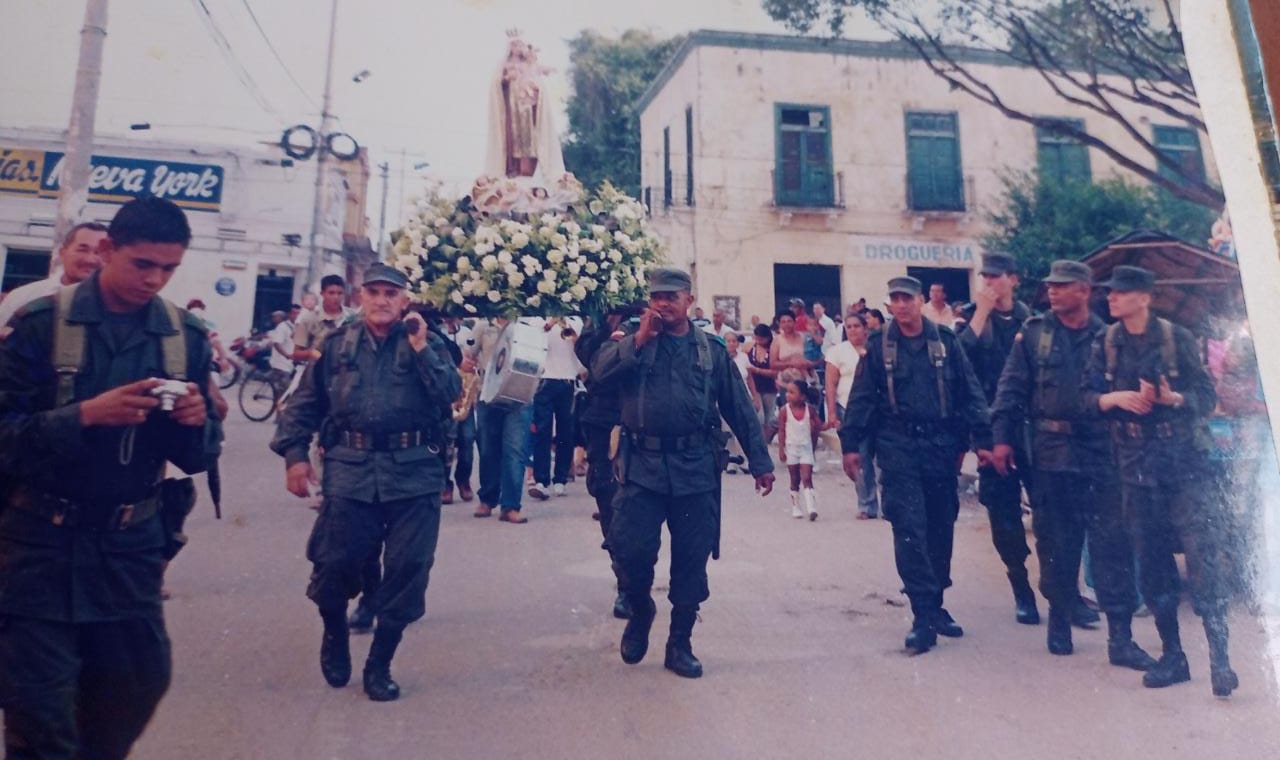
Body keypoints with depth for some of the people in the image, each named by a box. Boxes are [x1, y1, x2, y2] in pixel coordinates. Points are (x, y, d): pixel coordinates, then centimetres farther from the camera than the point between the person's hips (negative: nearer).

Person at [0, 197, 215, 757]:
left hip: (130, 543, 3)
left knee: (140, 681, 11)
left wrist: (195, 422, -18)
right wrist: (87, 414, -26)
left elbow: (194, 458, 3)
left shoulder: (187, 337, 0)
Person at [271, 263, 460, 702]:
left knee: (407, 570, 2)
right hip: (351, 469, 1)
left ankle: (380, 663, 22)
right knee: (334, 563, 2)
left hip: (413, 472, 0)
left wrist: (421, 348, -12)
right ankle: (335, 633, 36)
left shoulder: (427, 343, 6)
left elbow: (451, 395, -8)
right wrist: (294, 454, 3)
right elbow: (304, 404, 12)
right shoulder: (337, 345, 11)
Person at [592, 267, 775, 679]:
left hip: (696, 469, 1)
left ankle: (680, 644, 25)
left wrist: (760, 462, 7)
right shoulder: (632, 340, 9)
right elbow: (600, 371, -11)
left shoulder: (711, 349, 9)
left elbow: (739, 408, 9)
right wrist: (639, 339, -15)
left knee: (691, 562, 6)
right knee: (631, 550, -8)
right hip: (643, 465, -1)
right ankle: (640, 610, 25)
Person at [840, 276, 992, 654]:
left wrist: (982, 440, -1)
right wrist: (850, 444, -2)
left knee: (941, 527, 10)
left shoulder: (945, 342, 6)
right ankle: (924, 615, -1)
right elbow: (861, 398, 3)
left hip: (941, 445, 2)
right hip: (899, 448, -2)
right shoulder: (879, 346, 3)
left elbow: (970, 392, 5)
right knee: (909, 528, -7)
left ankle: (934, 605, 26)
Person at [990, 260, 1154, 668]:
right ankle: (1059, 619, 27)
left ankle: (1120, 637, 10)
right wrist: (1002, 437, -4)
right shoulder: (1034, 333, 4)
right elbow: (1012, 387, 2)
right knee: (1055, 543, 9)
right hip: (1050, 454, 0)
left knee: (1112, 544, 1)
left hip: (1100, 454, 0)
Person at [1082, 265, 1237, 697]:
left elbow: (1207, 397, -1)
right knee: (1152, 565, 8)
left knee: (1203, 560, -9)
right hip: (1136, 468, 3)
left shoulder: (1177, 338, -2)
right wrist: (1114, 398, -15)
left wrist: (1174, 398, -20)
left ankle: (1220, 660, 1)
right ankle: (1172, 656, 21)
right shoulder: (1105, 344, 5)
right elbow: (1089, 398, 5)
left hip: (1183, 463, -3)